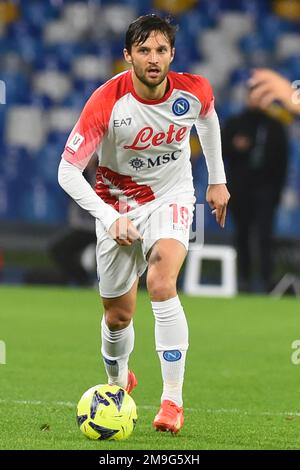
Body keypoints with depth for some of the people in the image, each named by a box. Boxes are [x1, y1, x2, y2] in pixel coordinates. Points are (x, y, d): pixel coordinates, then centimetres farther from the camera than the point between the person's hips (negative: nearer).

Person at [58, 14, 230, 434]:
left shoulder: (193, 91, -17)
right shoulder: (107, 102, -26)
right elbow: (67, 171, -25)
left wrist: (217, 180, 17)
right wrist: (109, 219, -35)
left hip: (170, 199, 0)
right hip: (118, 205, 0)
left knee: (161, 282, -28)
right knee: (118, 316, 8)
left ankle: (173, 400, -24)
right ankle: (118, 382, 43)